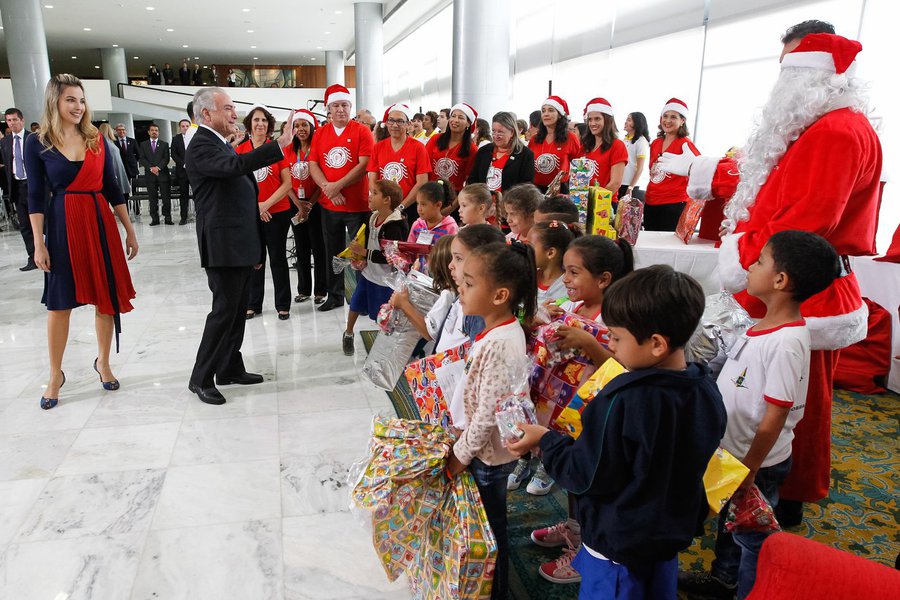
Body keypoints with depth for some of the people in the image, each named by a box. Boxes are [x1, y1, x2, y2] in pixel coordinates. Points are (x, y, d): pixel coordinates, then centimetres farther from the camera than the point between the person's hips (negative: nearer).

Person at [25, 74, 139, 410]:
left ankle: (103, 362, 25)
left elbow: (112, 188, 8)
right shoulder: (37, 143, -1)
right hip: (62, 225, -2)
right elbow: (36, 197, -2)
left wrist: (130, 231, 6)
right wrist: (39, 243, -7)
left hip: (101, 222, 2)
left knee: (107, 297, 6)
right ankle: (56, 374, 19)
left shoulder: (97, 140, 5)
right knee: (60, 302, 5)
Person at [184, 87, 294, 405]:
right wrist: (280, 144, -37)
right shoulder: (201, 145, -13)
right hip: (223, 245, -10)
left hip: (241, 244, 10)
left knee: (238, 308, 14)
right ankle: (201, 378, 7)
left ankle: (230, 369, 25)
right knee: (224, 310, -5)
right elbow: (236, 165, -34)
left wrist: (255, 246, 22)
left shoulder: (221, 144, 18)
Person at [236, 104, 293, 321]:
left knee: (278, 259, 5)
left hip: (277, 212, -2)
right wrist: (255, 205, -8)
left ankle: (283, 305, 15)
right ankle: (253, 304, 22)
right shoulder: (240, 150, 2)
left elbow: (287, 183, -5)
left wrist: (267, 204, -14)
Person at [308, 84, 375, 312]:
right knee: (333, 252, 13)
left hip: (358, 204, -4)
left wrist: (338, 185, -18)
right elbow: (312, 165, 3)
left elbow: (364, 164, -13)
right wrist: (328, 188, -13)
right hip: (329, 204, 4)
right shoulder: (320, 133, 9)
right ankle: (335, 295, 24)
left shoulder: (362, 131, -3)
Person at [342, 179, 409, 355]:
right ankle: (348, 334, 44)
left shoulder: (395, 226, -23)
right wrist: (362, 259, 0)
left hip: (385, 278, -7)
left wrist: (364, 252, -22)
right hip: (367, 272, 8)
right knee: (355, 304, 19)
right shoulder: (373, 217, 1)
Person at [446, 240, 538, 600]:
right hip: (487, 450, 9)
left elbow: (488, 413, -27)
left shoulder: (499, 344, -29)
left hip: (487, 456, -9)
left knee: (490, 530, 10)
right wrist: (461, 438, 15)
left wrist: (461, 454, -15)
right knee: (487, 525, 23)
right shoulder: (503, 330, 1)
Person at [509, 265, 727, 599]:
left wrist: (545, 440, -9)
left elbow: (587, 476, -23)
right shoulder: (706, 391, -9)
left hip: (617, 545, -7)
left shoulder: (623, 402, -32)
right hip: (673, 534, 7)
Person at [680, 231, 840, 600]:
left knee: (751, 535, 13)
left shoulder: (787, 342, -30)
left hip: (757, 462, -9)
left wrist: (749, 471, -19)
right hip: (733, 451, 9)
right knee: (729, 517, 28)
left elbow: (775, 417, -26)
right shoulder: (768, 325, -2)